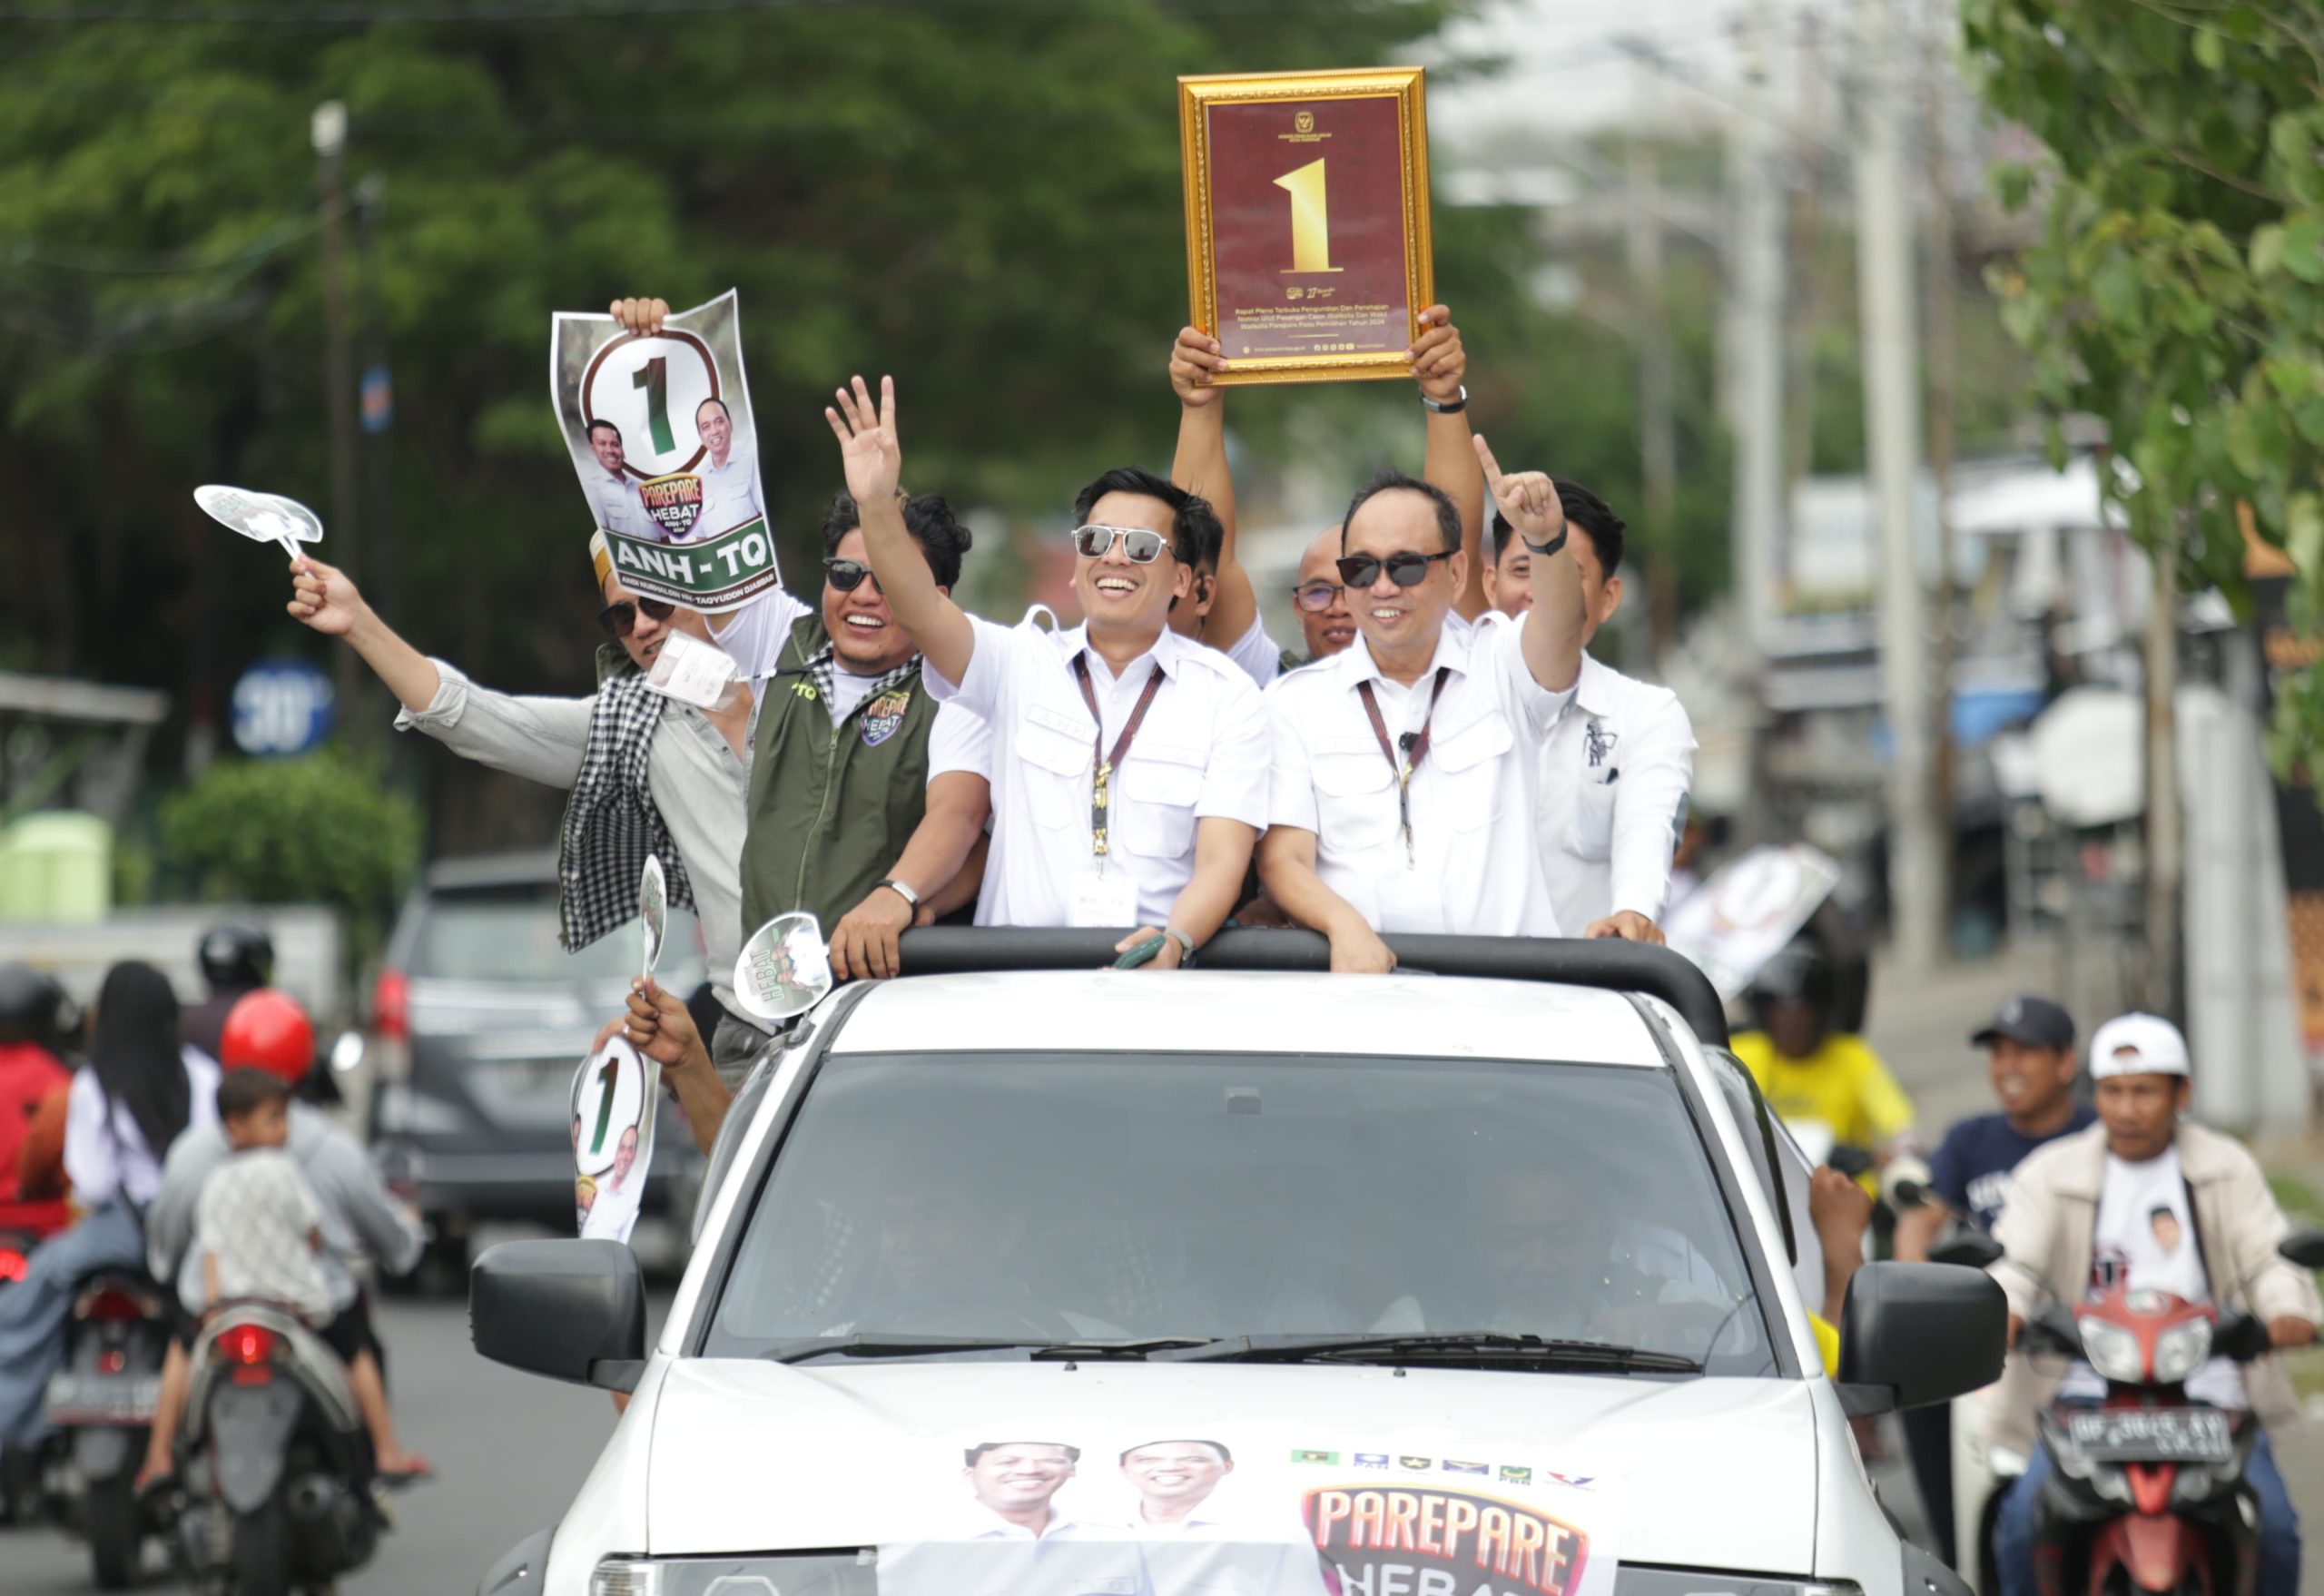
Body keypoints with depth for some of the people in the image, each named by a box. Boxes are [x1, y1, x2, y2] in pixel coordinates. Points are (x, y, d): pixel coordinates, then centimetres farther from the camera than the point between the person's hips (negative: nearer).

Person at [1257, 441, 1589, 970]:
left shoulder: (1500, 663, 12)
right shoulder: (1295, 703, 12)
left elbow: (1559, 633, -11)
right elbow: (1283, 861, 3)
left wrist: (1547, 539, -33)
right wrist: (1345, 925, -19)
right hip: (1356, 977, 1)